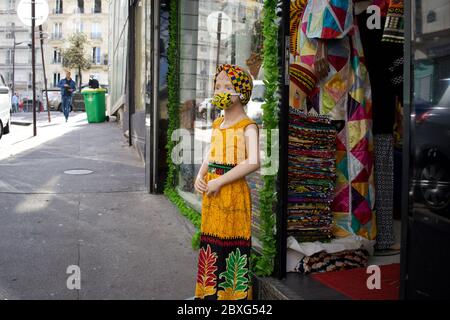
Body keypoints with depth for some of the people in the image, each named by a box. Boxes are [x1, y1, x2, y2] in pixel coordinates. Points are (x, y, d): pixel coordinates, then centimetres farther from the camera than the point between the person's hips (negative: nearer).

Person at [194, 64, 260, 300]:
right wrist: (200, 177, 0)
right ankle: (210, 292, 29)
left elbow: (253, 162, -23)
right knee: (210, 244, 15)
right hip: (211, 192, 7)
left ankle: (235, 293, 13)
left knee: (232, 246, -2)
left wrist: (219, 182, -21)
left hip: (233, 192, -7)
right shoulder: (217, 125, 13)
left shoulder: (247, 127, -10)